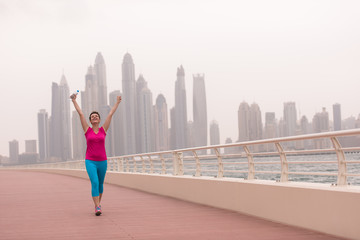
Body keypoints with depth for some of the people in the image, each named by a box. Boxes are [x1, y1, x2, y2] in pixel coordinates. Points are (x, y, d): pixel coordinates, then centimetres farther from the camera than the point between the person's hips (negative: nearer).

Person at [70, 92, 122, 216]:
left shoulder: (103, 130, 5)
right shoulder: (87, 130, 2)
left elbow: (110, 114, 8)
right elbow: (80, 113, 2)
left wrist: (117, 102, 11)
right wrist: (74, 101, 3)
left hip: (102, 161, 2)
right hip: (90, 161, -2)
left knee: (100, 184, 16)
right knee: (94, 183, -17)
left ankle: (98, 203, 36)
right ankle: (97, 207, -18)